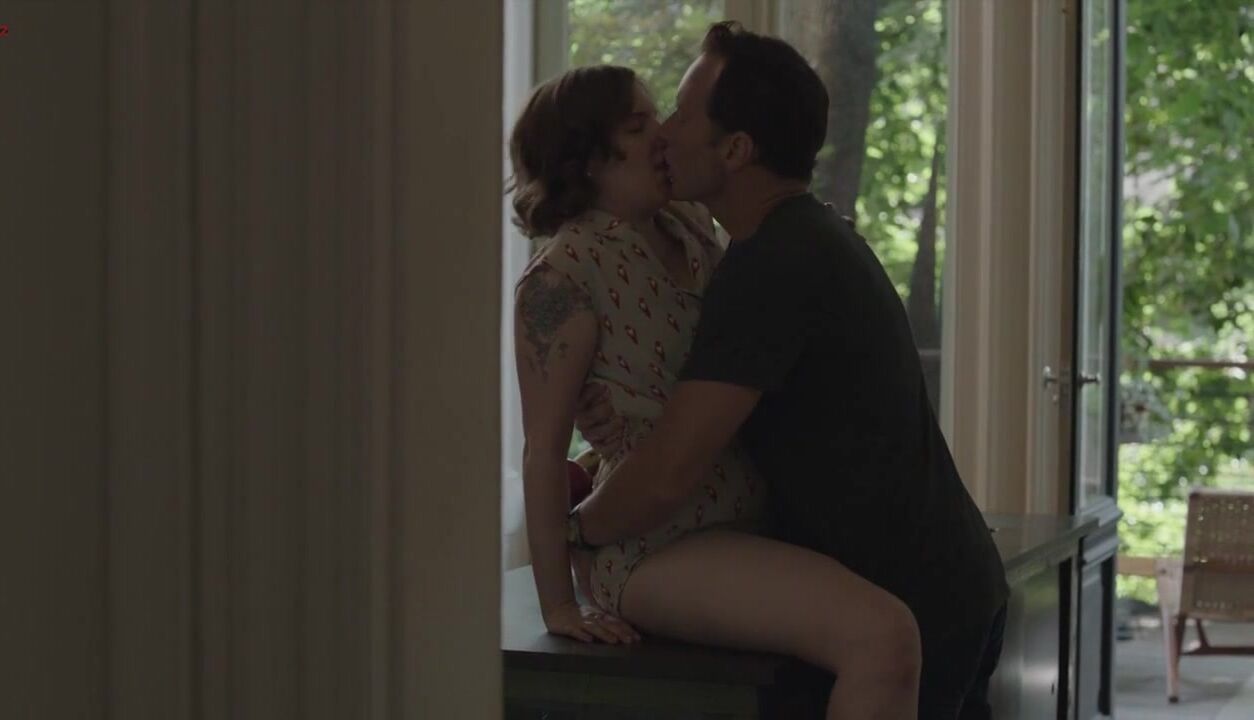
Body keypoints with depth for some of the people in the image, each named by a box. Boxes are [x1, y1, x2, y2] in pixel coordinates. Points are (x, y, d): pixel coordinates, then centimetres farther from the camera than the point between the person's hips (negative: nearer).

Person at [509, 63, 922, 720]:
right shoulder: (564, 276, -14)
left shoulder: (691, 228, 9)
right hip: (657, 551, -10)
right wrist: (558, 606, -12)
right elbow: (544, 449, -13)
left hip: (740, 522, 10)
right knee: (883, 636, -29)